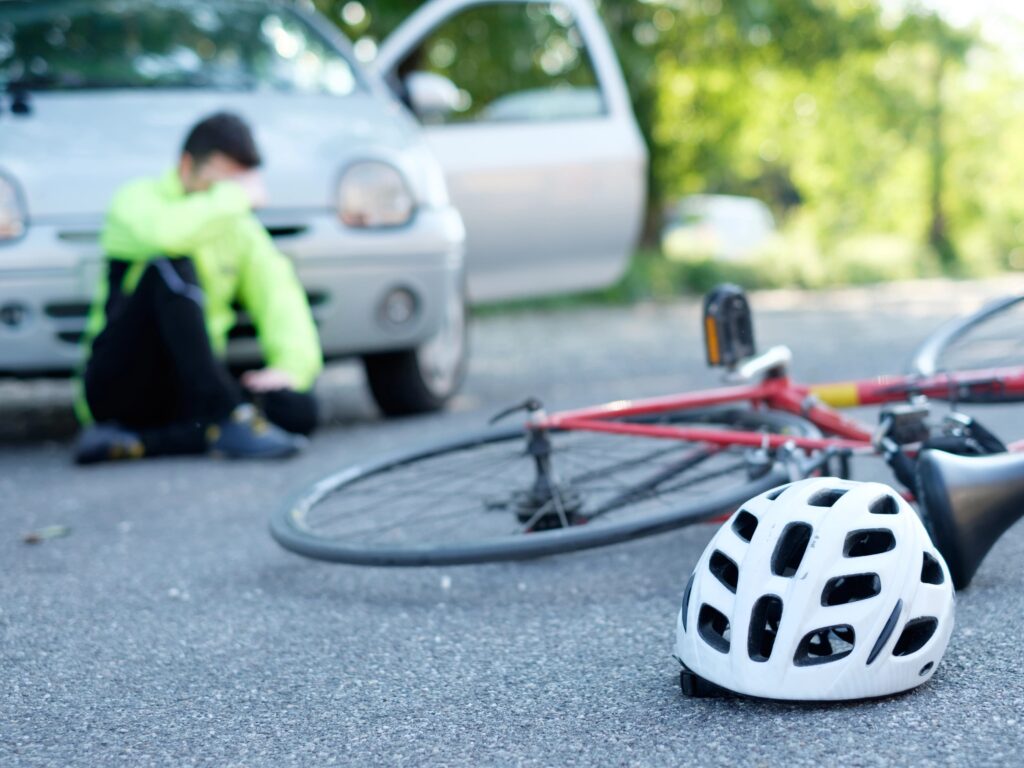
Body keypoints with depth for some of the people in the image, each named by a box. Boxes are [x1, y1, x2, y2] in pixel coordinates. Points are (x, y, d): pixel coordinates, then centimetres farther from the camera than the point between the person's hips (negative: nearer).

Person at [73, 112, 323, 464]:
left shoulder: (241, 229, 13)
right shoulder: (137, 199, -3)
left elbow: (278, 293, 1)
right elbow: (165, 232, -29)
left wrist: (292, 366, -19)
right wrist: (236, 197, -16)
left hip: (187, 390, 5)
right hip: (119, 386, -5)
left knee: (299, 410, -22)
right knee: (171, 265, -29)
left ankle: (136, 441, -24)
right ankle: (228, 420, -37)